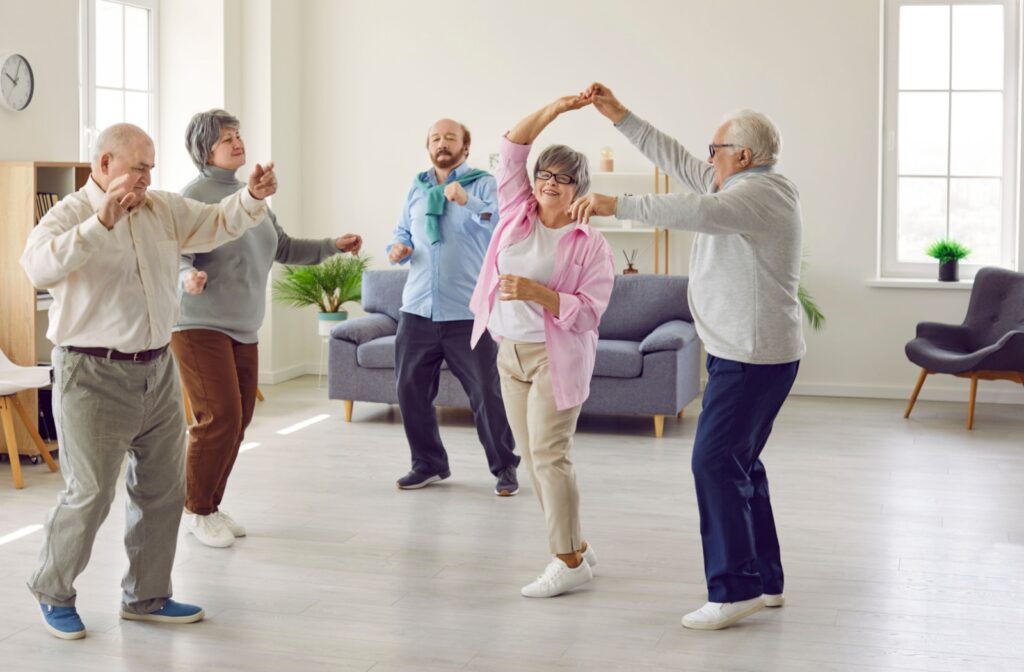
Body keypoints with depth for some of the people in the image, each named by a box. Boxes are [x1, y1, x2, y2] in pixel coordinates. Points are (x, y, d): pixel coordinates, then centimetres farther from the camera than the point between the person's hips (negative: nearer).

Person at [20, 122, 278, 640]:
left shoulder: (164, 210, 9)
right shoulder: (69, 215, -10)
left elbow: (220, 223, 13)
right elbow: (39, 267, -28)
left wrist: (253, 195, -7)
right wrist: (103, 221, -38)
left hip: (157, 371, 7)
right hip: (93, 376, -7)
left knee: (163, 491, 11)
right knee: (89, 495, -4)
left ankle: (146, 596, 25)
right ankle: (53, 594, 18)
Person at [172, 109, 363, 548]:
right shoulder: (194, 196, -11)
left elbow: (283, 248, 24)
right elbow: (177, 255, -18)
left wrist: (333, 246, 20)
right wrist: (189, 277, -39)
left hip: (243, 329, 8)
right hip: (200, 325, -8)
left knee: (238, 421, 8)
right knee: (219, 418, -13)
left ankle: (211, 506, 22)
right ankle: (196, 511, 3)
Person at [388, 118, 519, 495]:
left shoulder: (483, 184, -2)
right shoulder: (417, 189, 13)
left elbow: (504, 224, -18)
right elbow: (403, 233, 23)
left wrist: (467, 202, -34)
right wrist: (397, 250, 0)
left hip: (469, 312, -5)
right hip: (417, 309, 5)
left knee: (487, 393, 0)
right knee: (410, 389, 8)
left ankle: (504, 468, 13)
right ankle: (428, 464, 24)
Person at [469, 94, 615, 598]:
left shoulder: (589, 244, -7)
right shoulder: (517, 212, 6)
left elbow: (589, 312, -14)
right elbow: (512, 147, 0)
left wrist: (536, 292, -24)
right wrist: (554, 109, -8)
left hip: (555, 357, -6)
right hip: (510, 353, 6)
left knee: (548, 455, -9)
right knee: (531, 457, 9)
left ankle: (569, 562, 0)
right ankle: (575, 549, 21)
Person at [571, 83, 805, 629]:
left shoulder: (758, 194, -16)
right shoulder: (748, 188, 15)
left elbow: (697, 211, -35)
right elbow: (677, 163, 18)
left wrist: (615, 205, -34)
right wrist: (619, 116, 16)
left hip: (751, 356, -11)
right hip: (750, 353, 11)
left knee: (715, 461, -10)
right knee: (740, 463, 15)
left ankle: (733, 589, -7)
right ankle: (765, 581, 21)